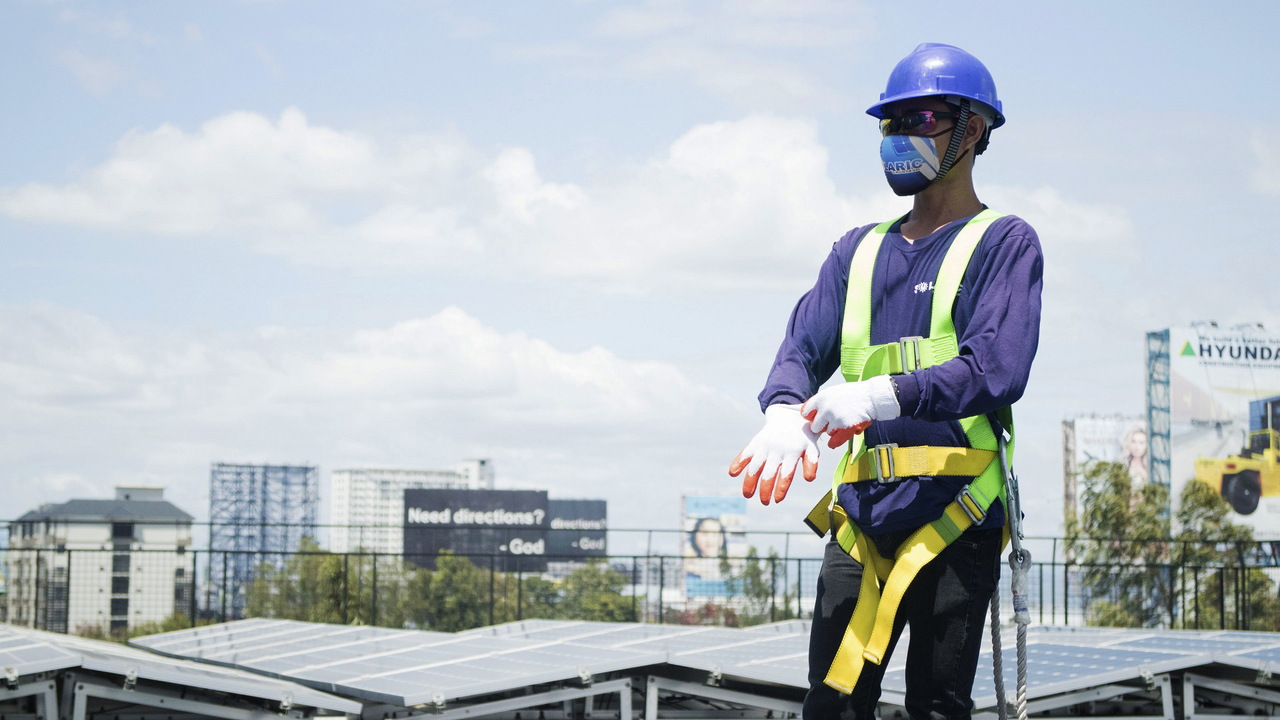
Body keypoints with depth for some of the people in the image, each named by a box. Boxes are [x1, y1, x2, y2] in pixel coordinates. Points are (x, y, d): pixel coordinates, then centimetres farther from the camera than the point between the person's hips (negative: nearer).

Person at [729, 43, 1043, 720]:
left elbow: (996, 368, -13)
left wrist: (881, 396, -26)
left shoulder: (1002, 243, 2)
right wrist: (785, 412, -14)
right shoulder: (860, 250, 20)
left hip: (954, 514, -4)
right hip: (862, 514, 5)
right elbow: (803, 346, 10)